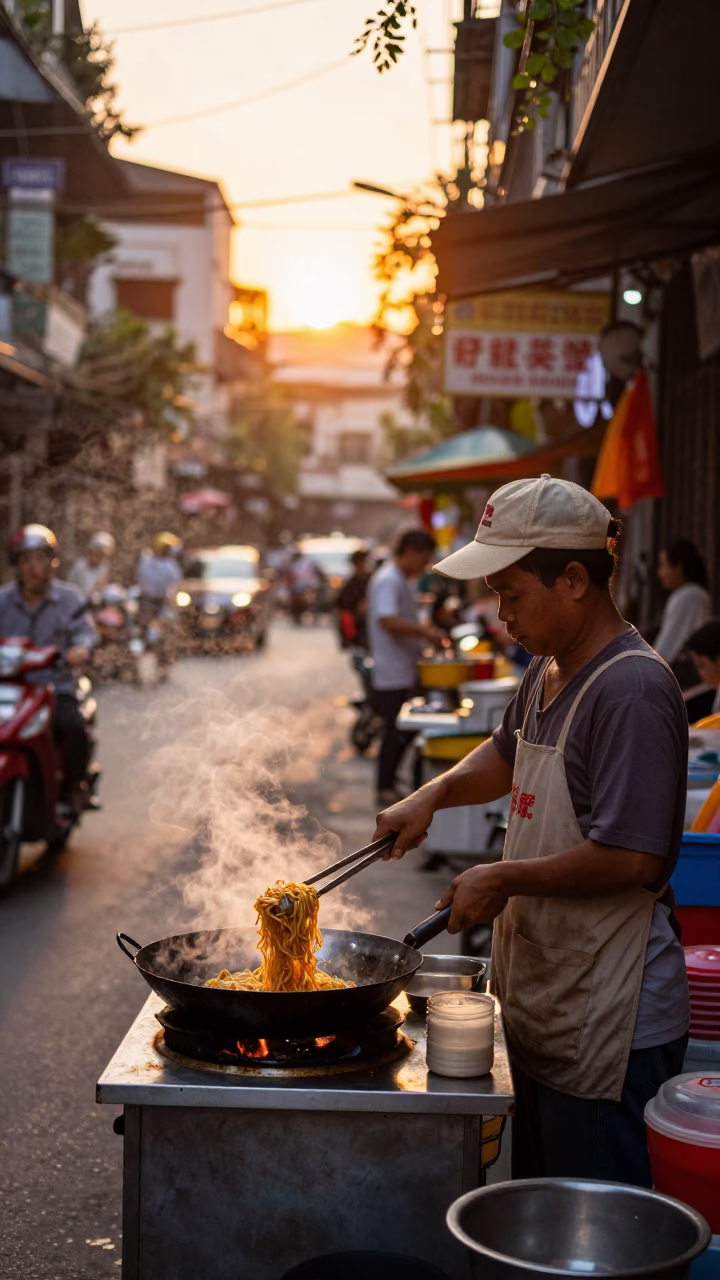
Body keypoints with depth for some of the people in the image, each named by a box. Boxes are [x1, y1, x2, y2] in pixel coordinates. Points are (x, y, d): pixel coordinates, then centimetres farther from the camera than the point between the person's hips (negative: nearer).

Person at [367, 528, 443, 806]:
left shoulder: (405, 581, 18)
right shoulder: (387, 580, -16)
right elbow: (387, 620, -29)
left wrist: (426, 633, 13)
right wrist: (423, 631, -28)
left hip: (406, 671, 10)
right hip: (392, 671, -10)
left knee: (406, 729, 14)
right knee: (396, 730, -5)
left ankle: (388, 782, 22)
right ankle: (385, 788, 4)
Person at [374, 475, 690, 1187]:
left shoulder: (632, 689, -21)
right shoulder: (547, 673, 9)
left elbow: (635, 859, -26)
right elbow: (508, 754, 29)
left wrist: (506, 878, -16)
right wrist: (434, 794, 11)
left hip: (609, 1030, -9)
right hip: (542, 1009, 9)